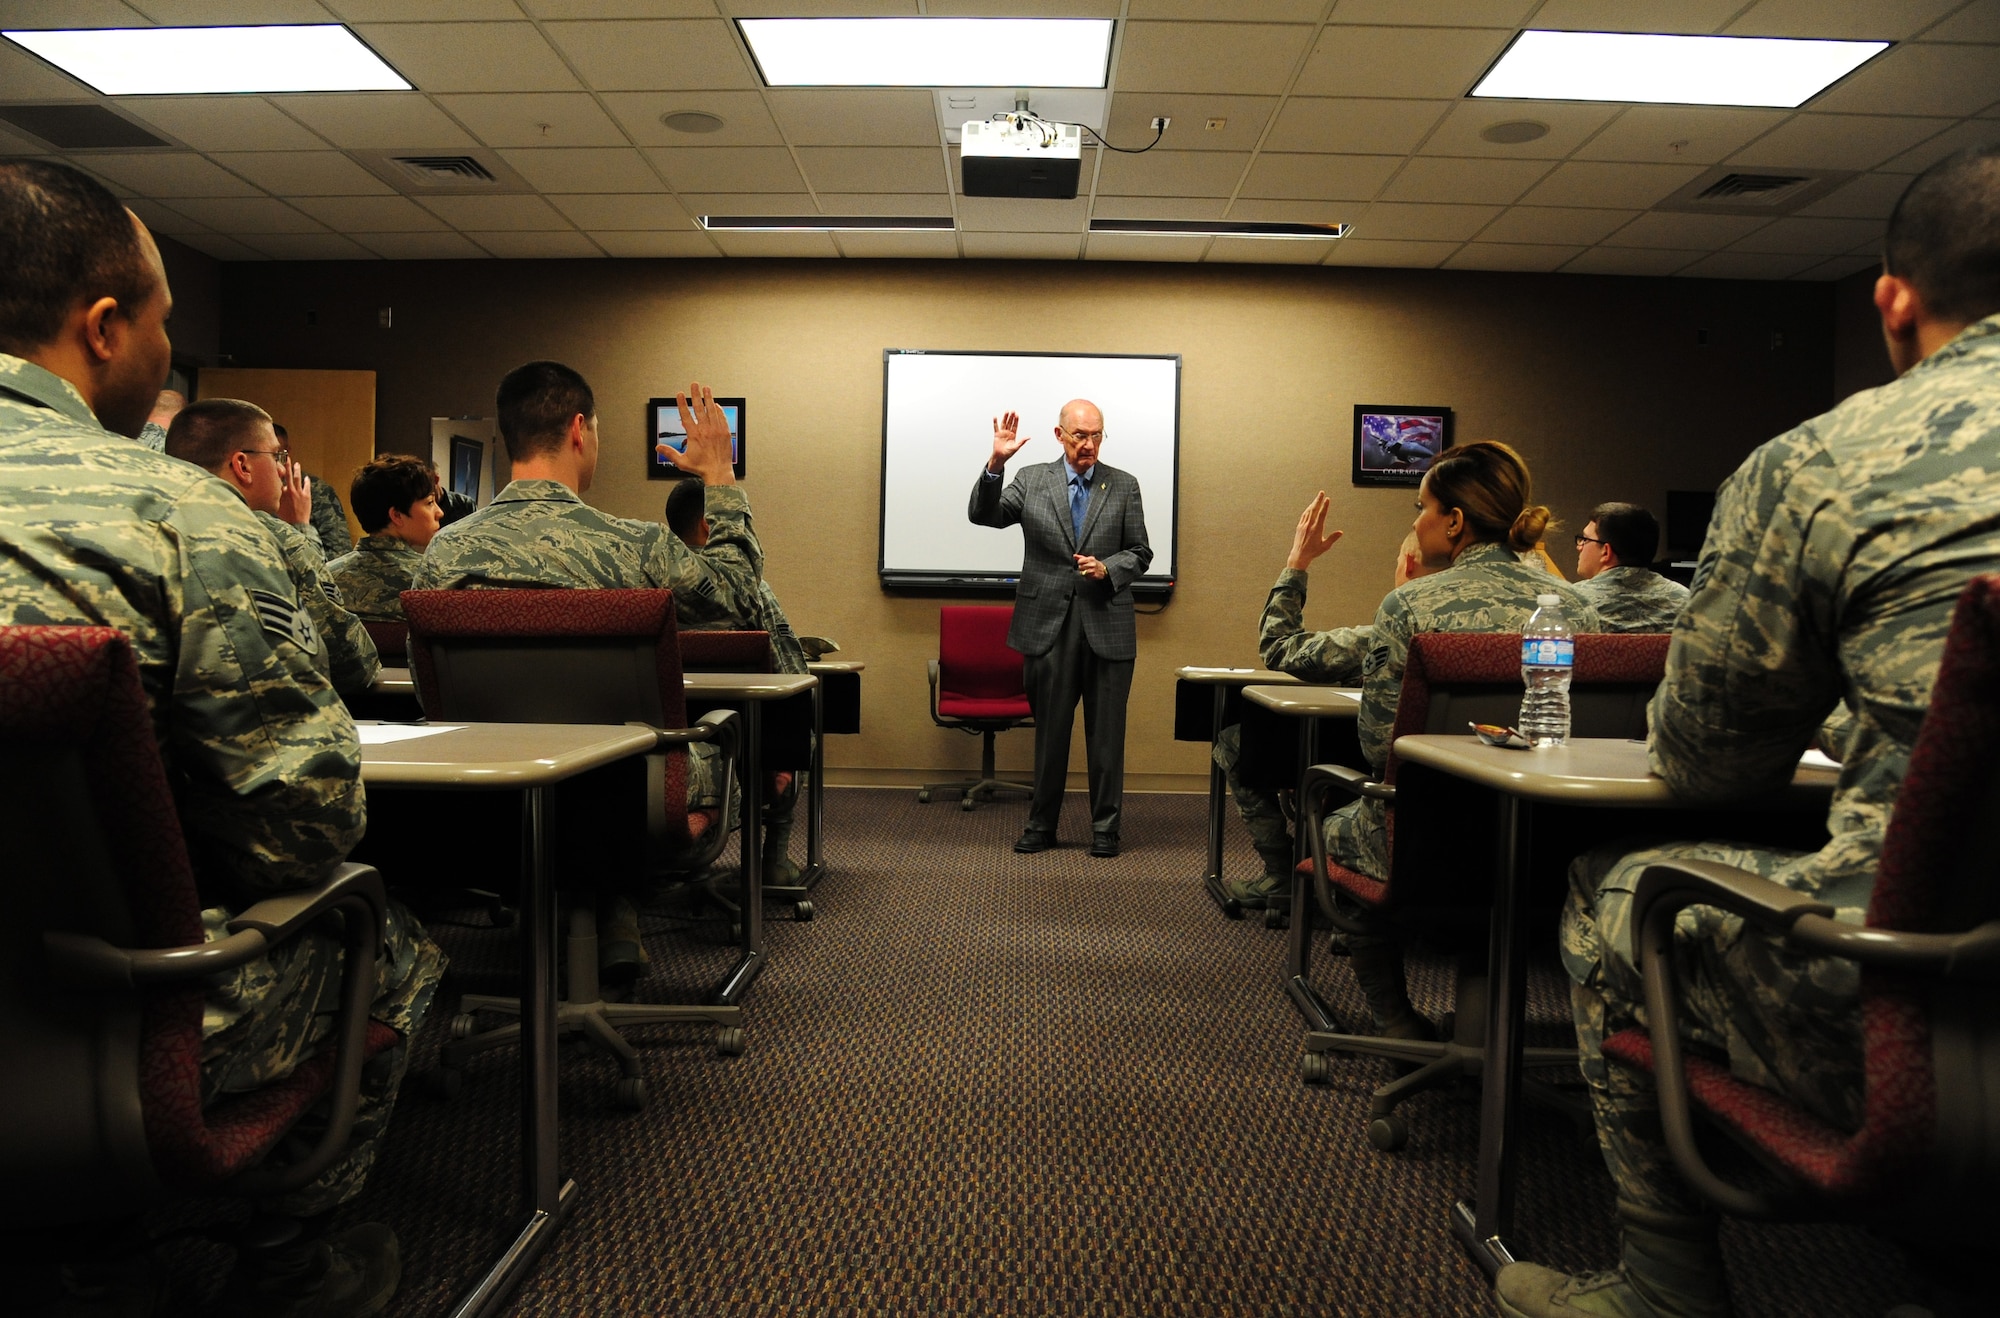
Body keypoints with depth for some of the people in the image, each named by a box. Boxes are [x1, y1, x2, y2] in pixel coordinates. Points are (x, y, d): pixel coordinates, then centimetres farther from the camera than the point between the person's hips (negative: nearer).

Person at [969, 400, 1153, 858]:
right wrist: (995, 463, -18)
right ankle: (1041, 824, 22)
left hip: (1107, 627, 0)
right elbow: (984, 515, -5)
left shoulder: (1124, 486, 5)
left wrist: (1107, 569, -13)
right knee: (1049, 731, 10)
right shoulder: (1031, 480, 5)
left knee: (1106, 733, 6)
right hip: (1049, 626, 0)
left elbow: (1140, 553, 7)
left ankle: (1105, 828, 18)